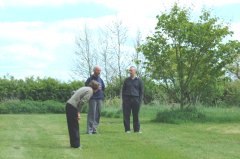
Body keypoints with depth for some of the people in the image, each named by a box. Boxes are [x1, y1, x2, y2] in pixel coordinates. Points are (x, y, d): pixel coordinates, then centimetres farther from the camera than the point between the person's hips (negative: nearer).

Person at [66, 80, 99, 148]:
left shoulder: (84, 88, 20)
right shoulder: (90, 91, -6)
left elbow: (74, 92, 22)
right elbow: (82, 102, -17)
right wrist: (78, 112, -13)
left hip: (68, 104, 9)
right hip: (73, 107, -9)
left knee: (71, 126, 13)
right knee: (75, 126, -1)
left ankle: (73, 143, 21)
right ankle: (76, 144, 3)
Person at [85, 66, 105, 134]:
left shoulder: (100, 79, 15)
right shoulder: (90, 79, -2)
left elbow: (103, 87, 23)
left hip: (99, 98, 6)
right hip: (93, 98, -6)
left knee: (98, 114, 5)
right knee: (91, 114, -9)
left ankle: (94, 128, 12)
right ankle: (89, 129, -7)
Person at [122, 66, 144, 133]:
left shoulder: (139, 80, 6)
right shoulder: (126, 80, 11)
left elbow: (141, 91, 7)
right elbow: (123, 90, 13)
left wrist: (140, 100, -3)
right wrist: (123, 99, 2)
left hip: (135, 99, -1)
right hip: (127, 99, 2)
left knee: (136, 115, 1)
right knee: (126, 115, -2)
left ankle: (137, 129, 8)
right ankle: (127, 129, 3)